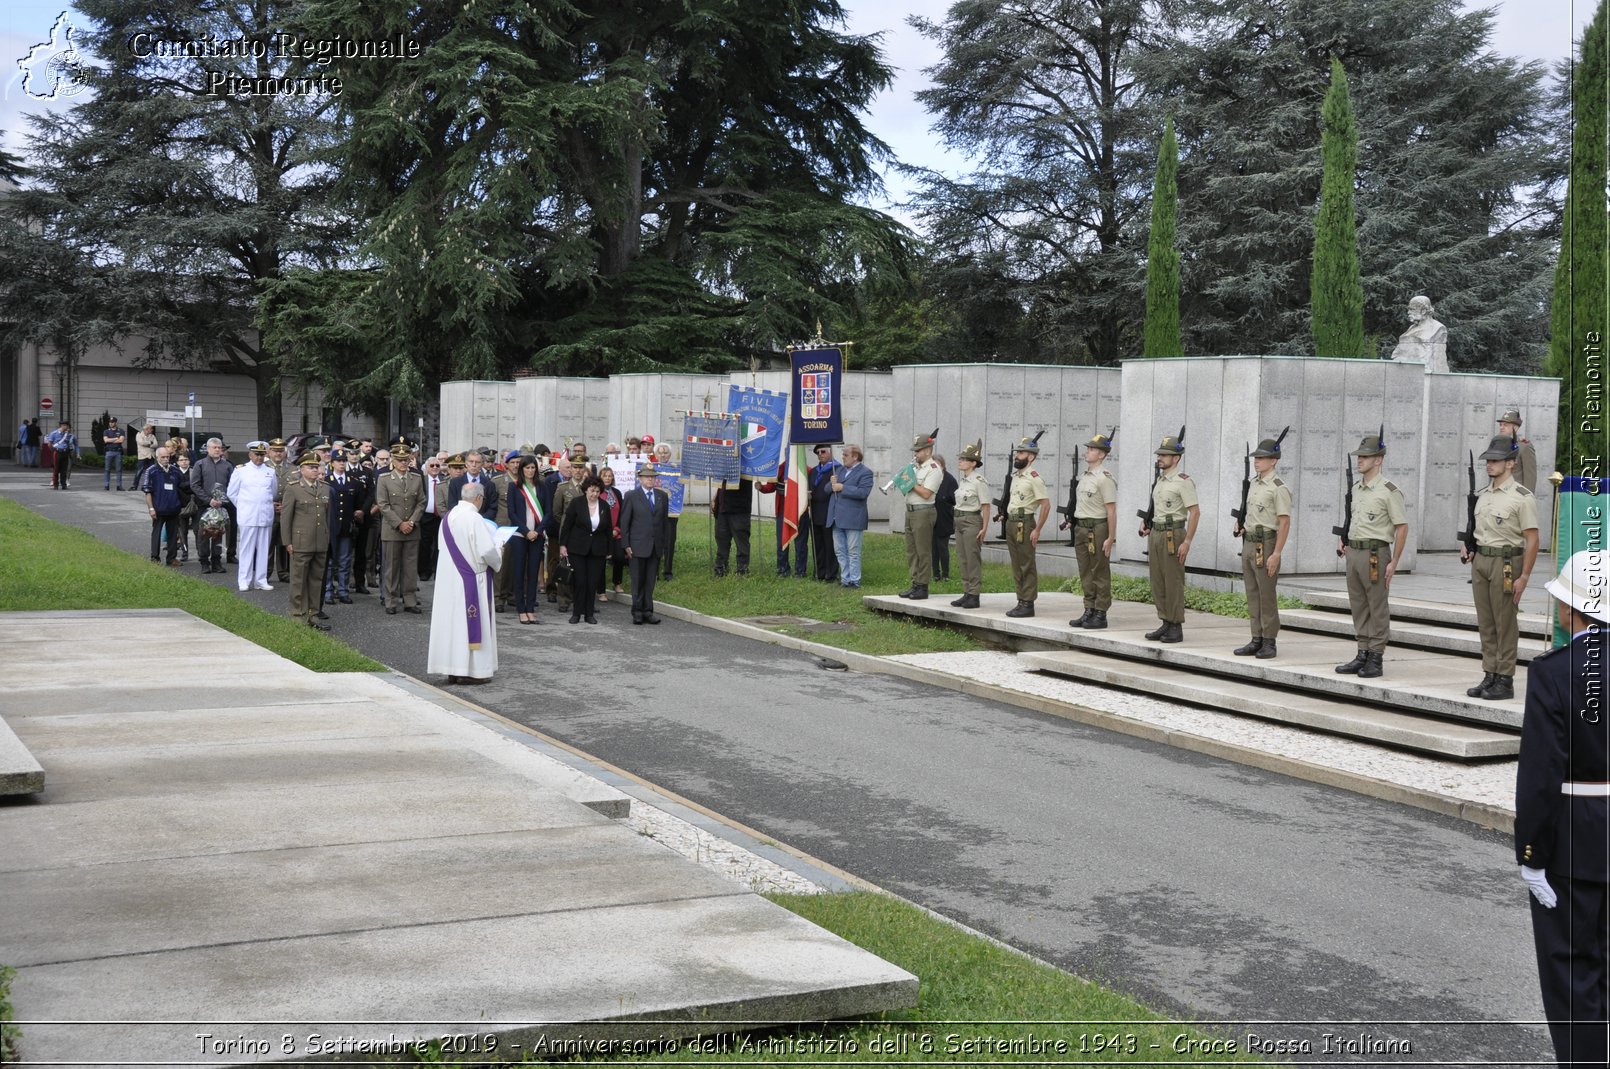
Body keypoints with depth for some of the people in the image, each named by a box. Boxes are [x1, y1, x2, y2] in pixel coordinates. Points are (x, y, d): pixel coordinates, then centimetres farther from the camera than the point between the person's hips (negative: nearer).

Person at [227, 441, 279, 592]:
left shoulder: (270, 471, 9)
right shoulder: (241, 470, 1)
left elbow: (274, 492, 20)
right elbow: (232, 493, 7)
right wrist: (243, 507, 8)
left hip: (266, 516, 3)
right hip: (248, 517, -3)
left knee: (263, 549, 5)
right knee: (247, 549, -2)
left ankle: (261, 581, 10)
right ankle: (244, 581, 3)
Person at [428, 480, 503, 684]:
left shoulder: (448, 518, 5)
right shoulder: (474, 519, -18)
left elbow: (443, 548, 14)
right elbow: (488, 550, -20)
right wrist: (498, 557, 0)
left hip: (449, 579, 7)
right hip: (471, 580, -7)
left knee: (452, 620, 11)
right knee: (471, 622, 0)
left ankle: (453, 670, 17)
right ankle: (470, 670, 2)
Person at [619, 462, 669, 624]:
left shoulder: (662, 496, 10)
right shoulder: (631, 496, -1)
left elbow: (663, 520, 13)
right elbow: (624, 522, -1)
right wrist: (626, 545, -6)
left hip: (655, 546, 3)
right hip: (638, 545, -3)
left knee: (650, 580, 6)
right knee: (637, 580, 1)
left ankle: (648, 612, 11)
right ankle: (637, 612, 8)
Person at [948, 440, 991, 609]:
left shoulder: (979, 481, -13)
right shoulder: (962, 479, 12)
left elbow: (985, 506, -14)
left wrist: (984, 528, -16)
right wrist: (958, 521, 16)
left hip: (972, 521, -9)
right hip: (959, 520, 9)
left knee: (973, 560, -5)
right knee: (962, 560, 10)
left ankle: (974, 596, -2)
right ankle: (966, 593, 16)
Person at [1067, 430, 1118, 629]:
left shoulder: (1104, 478, -14)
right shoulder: (1083, 476, 13)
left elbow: (1111, 510, -16)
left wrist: (1111, 538, -18)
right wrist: (1072, 520, 15)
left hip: (1097, 529, -9)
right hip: (1081, 529, 9)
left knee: (1100, 575, -1)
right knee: (1085, 574, 12)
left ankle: (1100, 615, 3)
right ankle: (1089, 612, 19)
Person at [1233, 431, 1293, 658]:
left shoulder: (1279, 488, -13)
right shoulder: (1254, 484, 14)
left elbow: (1284, 523, -17)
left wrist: (1276, 554, -21)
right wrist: (1243, 525, 9)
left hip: (1266, 545, -9)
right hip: (1249, 544, 9)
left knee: (1267, 597, -3)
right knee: (1252, 595, 10)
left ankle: (1269, 643, 2)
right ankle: (1256, 640, 15)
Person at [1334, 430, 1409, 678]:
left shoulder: (1389, 491, -11)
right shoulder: (1356, 488, 12)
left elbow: (1402, 527, -11)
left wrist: (1394, 562, -14)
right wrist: (1346, 543, 14)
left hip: (1374, 554, -8)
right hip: (1354, 553, 8)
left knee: (1377, 609, -1)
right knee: (1359, 608, 10)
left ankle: (1376, 659, 3)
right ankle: (1363, 655, 17)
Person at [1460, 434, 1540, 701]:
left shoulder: (1522, 497, -11)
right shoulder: (1483, 494, 12)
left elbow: (1532, 540, -14)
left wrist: (1524, 577, -18)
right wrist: (1468, 547, 7)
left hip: (1506, 562, -7)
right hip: (1480, 560, 7)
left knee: (1505, 625, -2)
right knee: (1485, 624, 10)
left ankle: (1505, 681, 3)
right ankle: (1489, 676, 18)